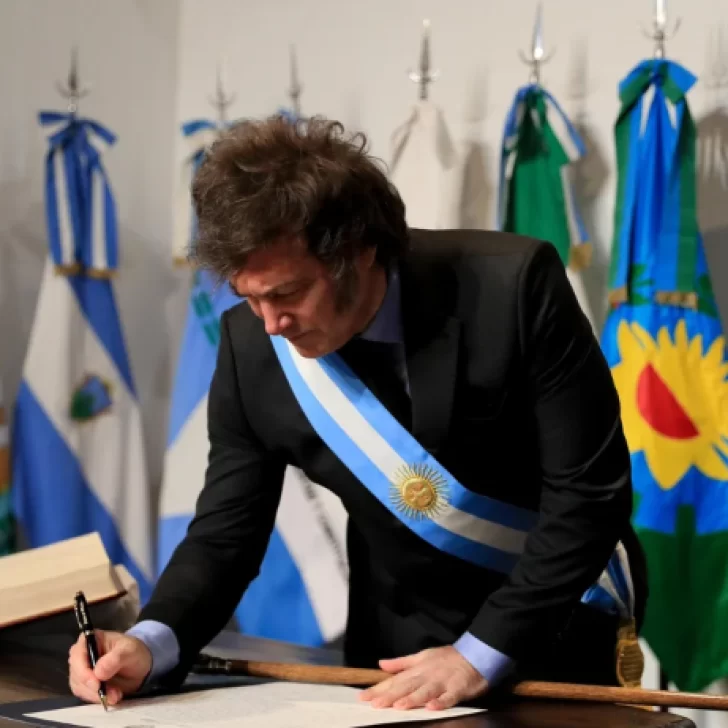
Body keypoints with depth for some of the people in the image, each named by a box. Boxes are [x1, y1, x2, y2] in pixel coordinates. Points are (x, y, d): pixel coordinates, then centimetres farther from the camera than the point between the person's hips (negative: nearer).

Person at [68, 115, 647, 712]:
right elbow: (227, 529, -6)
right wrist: (151, 643, -24)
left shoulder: (511, 286, -23)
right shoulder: (251, 344, -13)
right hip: (401, 655, 4)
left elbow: (590, 492, -20)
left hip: (559, 638, -4)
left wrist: (481, 653, -24)